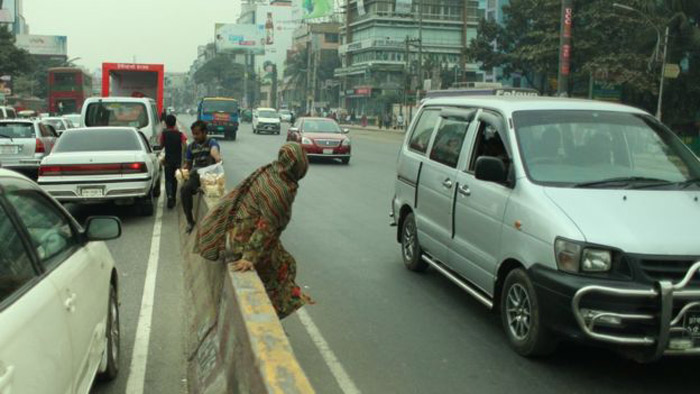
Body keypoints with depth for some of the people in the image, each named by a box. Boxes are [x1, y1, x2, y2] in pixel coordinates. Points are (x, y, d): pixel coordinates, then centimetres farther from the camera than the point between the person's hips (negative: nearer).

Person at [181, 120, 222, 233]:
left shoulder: (211, 142, -3)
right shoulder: (192, 146, 14)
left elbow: (214, 151, -29)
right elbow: (188, 164, 25)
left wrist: (217, 157, -51)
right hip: (195, 175, 4)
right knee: (184, 189, -26)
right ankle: (190, 221, -16)